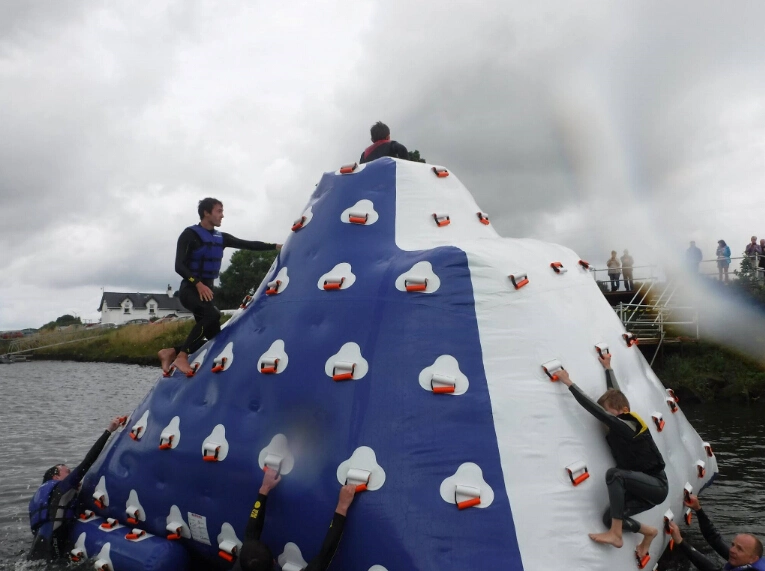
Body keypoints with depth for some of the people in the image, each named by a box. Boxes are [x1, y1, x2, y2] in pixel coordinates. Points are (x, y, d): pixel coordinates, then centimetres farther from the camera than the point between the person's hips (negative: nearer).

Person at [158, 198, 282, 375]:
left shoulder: (221, 238, 11)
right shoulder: (190, 234, -8)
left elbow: (248, 245, 11)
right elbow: (179, 266, -16)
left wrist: (276, 246, 6)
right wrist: (198, 283, -29)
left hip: (206, 291, 8)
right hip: (190, 289, -8)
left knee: (214, 337, 4)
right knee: (213, 314, -36)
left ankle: (170, 352, 12)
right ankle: (182, 356, -30)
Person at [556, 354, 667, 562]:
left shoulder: (625, 427, -25)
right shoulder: (627, 419, 1)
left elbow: (596, 410, -33)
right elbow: (615, 393, 16)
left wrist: (568, 382, -33)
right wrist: (608, 368, 29)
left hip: (658, 486, -9)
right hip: (644, 487, 9)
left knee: (614, 474, -32)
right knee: (609, 517, -3)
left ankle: (616, 535, -27)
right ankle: (649, 532, 25)